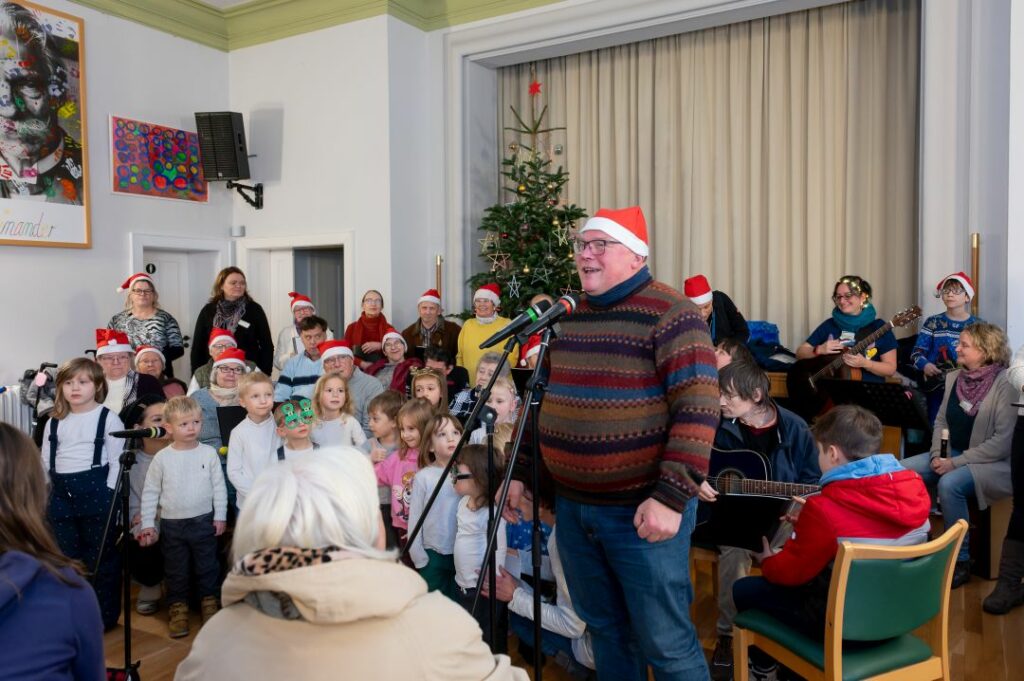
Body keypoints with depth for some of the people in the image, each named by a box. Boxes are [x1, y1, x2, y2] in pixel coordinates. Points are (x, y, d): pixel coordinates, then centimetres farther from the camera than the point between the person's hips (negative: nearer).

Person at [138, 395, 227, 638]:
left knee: (207, 566, 11)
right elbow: (150, 492, 1)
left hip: (204, 521, 0)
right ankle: (178, 607, 27)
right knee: (175, 570, 12)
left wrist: (220, 516, -2)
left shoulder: (209, 453, -6)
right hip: (172, 524, 1)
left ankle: (209, 600, 28)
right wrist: (147, 523, 0)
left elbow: (219, 486, 0)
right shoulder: (162, 458, -5)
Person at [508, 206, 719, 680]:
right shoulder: (568, 315, 11)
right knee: (604, 628, 19)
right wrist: (521, 472, 15)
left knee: (664, 641, 5)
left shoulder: (669, 313, -11)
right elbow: (547, 398, 18)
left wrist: (672, 497, -23)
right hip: (572, 506, 7)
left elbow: (698, 407, -18)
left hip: (641, 509, -6)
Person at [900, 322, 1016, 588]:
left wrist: (957, 462, -21)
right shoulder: (953, 377, 7)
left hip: (992, 464, -7)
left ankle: (960, 560, -15)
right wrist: (937, 455, -5)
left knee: (949, 484, -34)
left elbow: (1003, 441, -20)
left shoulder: (1006, 384, -15)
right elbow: (941, 421, 12)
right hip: (951, 456, 7)